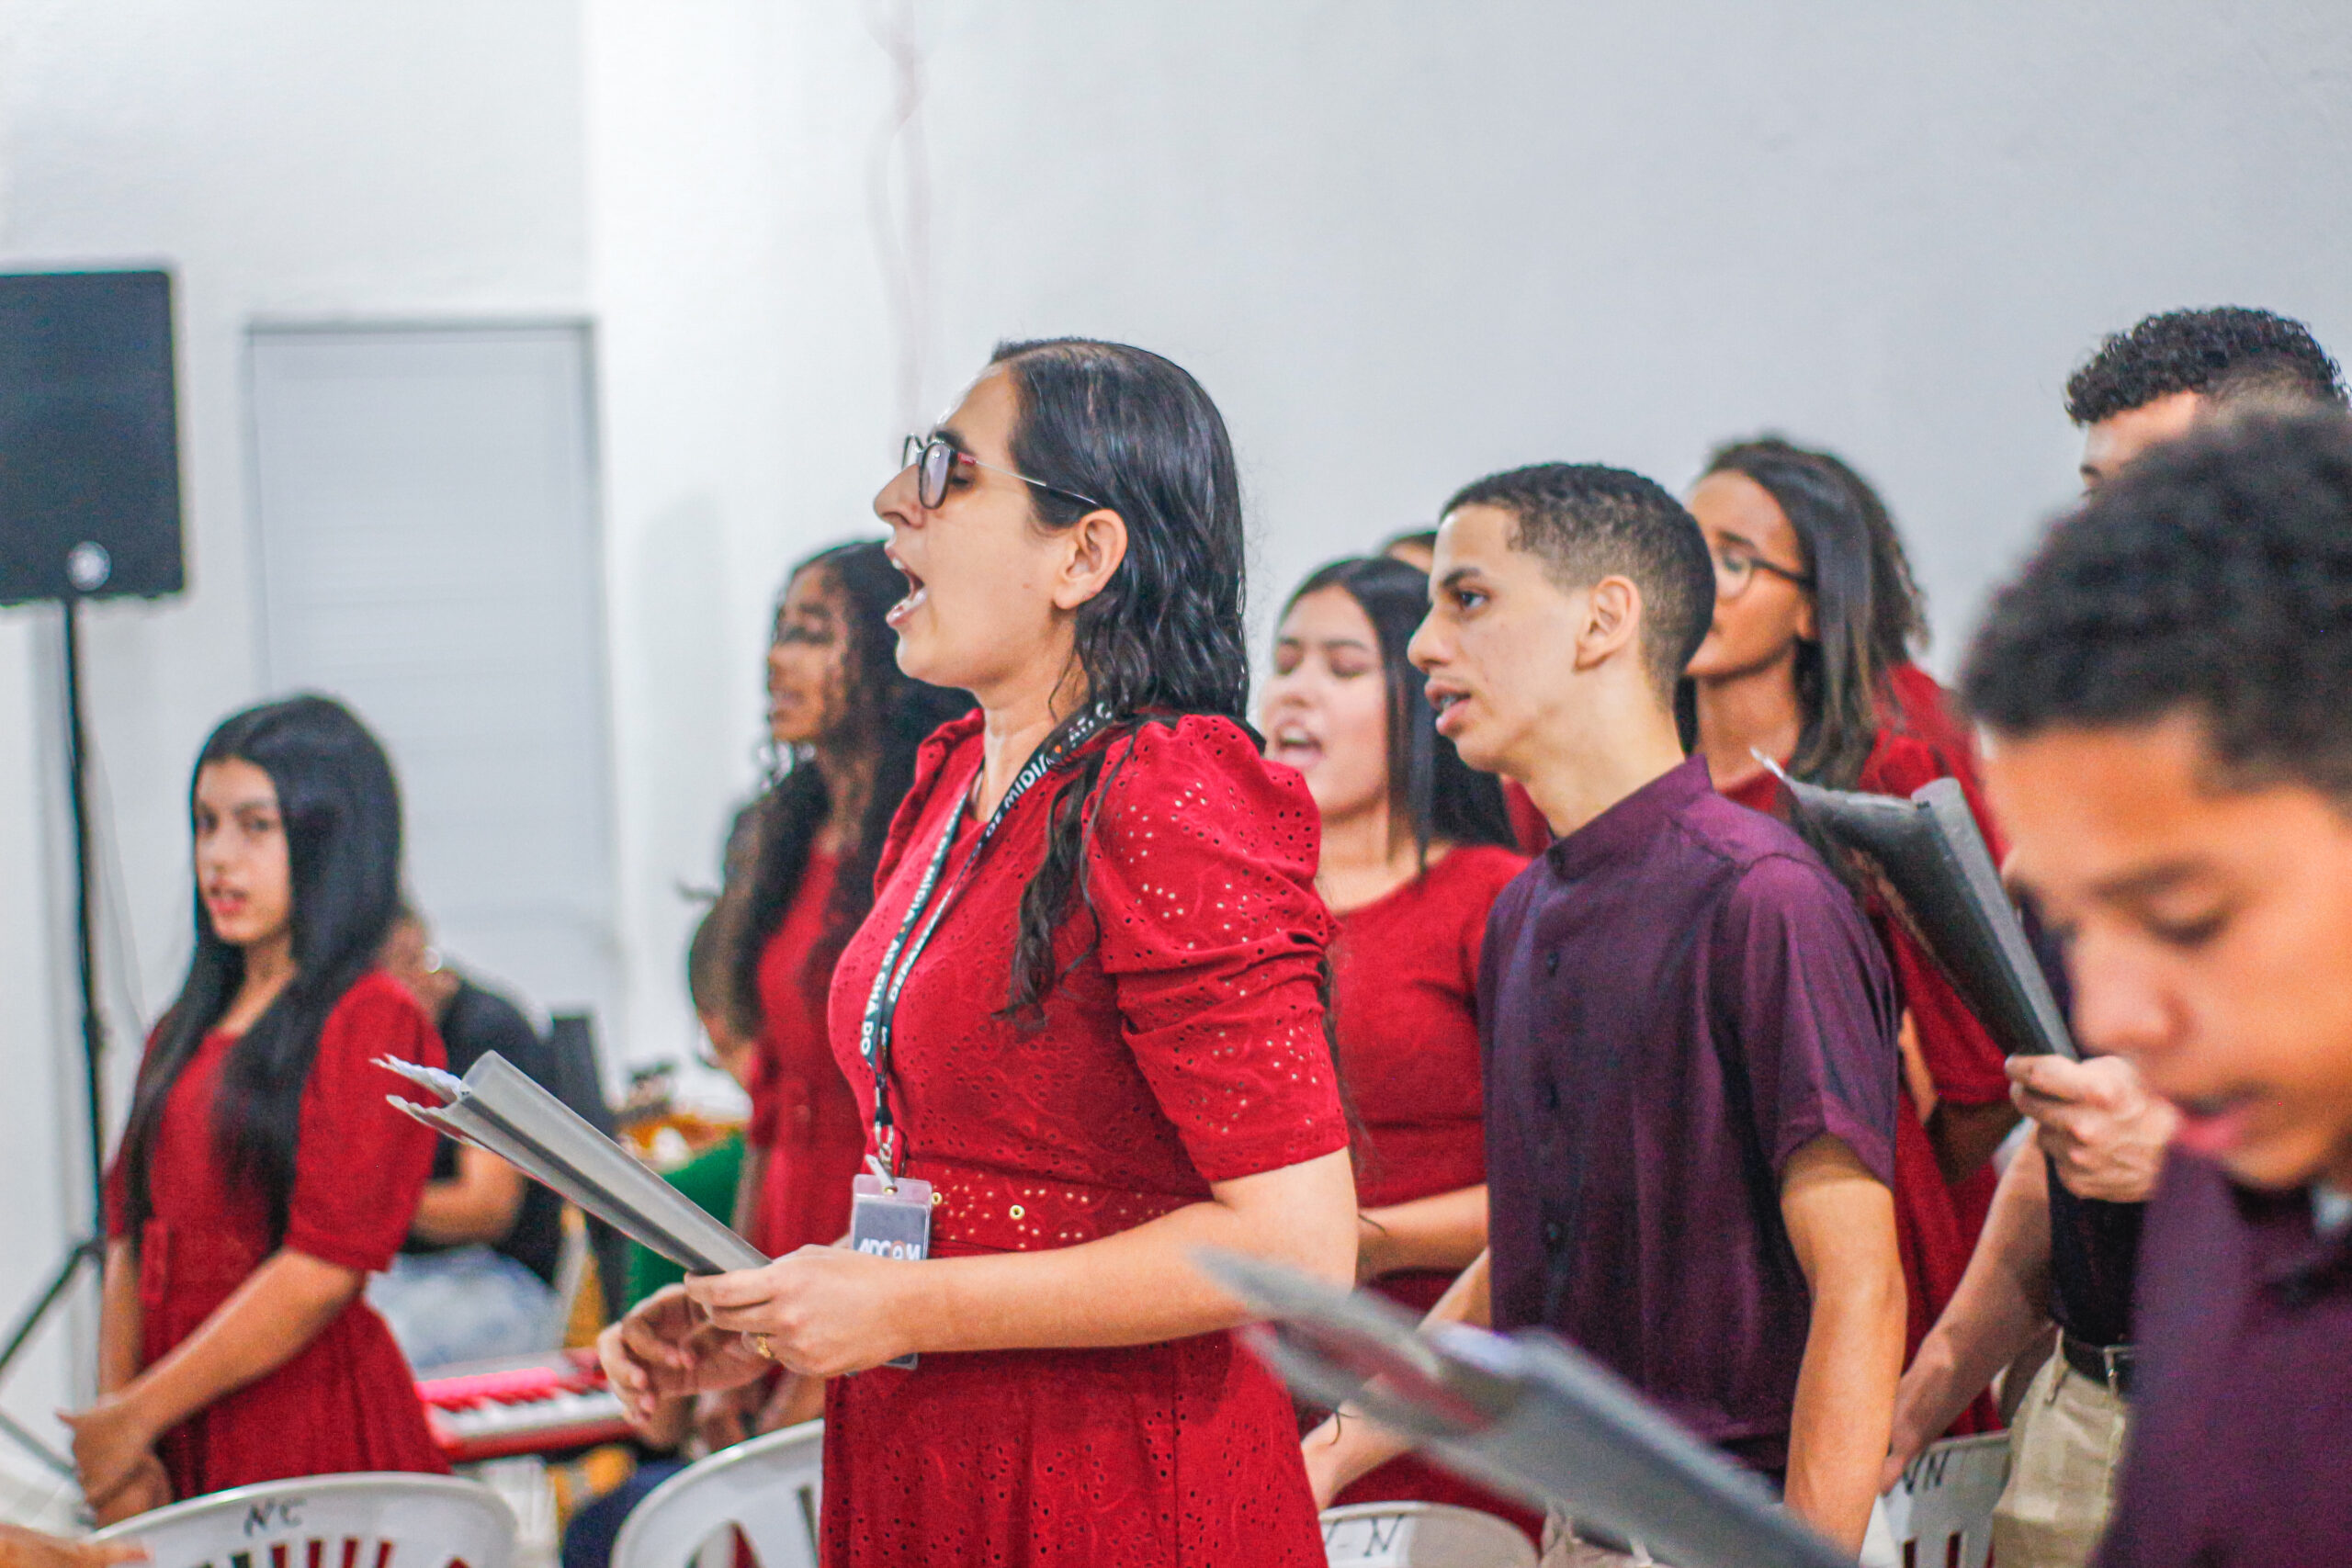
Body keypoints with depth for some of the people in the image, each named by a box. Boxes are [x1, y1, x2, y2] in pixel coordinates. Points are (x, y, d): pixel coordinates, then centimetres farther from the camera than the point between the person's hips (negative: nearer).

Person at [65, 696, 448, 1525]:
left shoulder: (374, 1023, -7)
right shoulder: (186, 1034, 16)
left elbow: (323, 1270, -14)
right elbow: (131, 1241, 11)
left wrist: (137, 1417, -10)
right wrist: (114, 1456, -2)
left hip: (318, 1441, -6)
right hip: (178, 1455, 6)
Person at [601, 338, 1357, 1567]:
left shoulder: (1165, 811, -18)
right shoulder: (952, 784, 8)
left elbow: (1296, 1242, -23)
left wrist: (908, 1311, -19)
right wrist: (764, 1327, 3)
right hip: (914, 1468, 8)